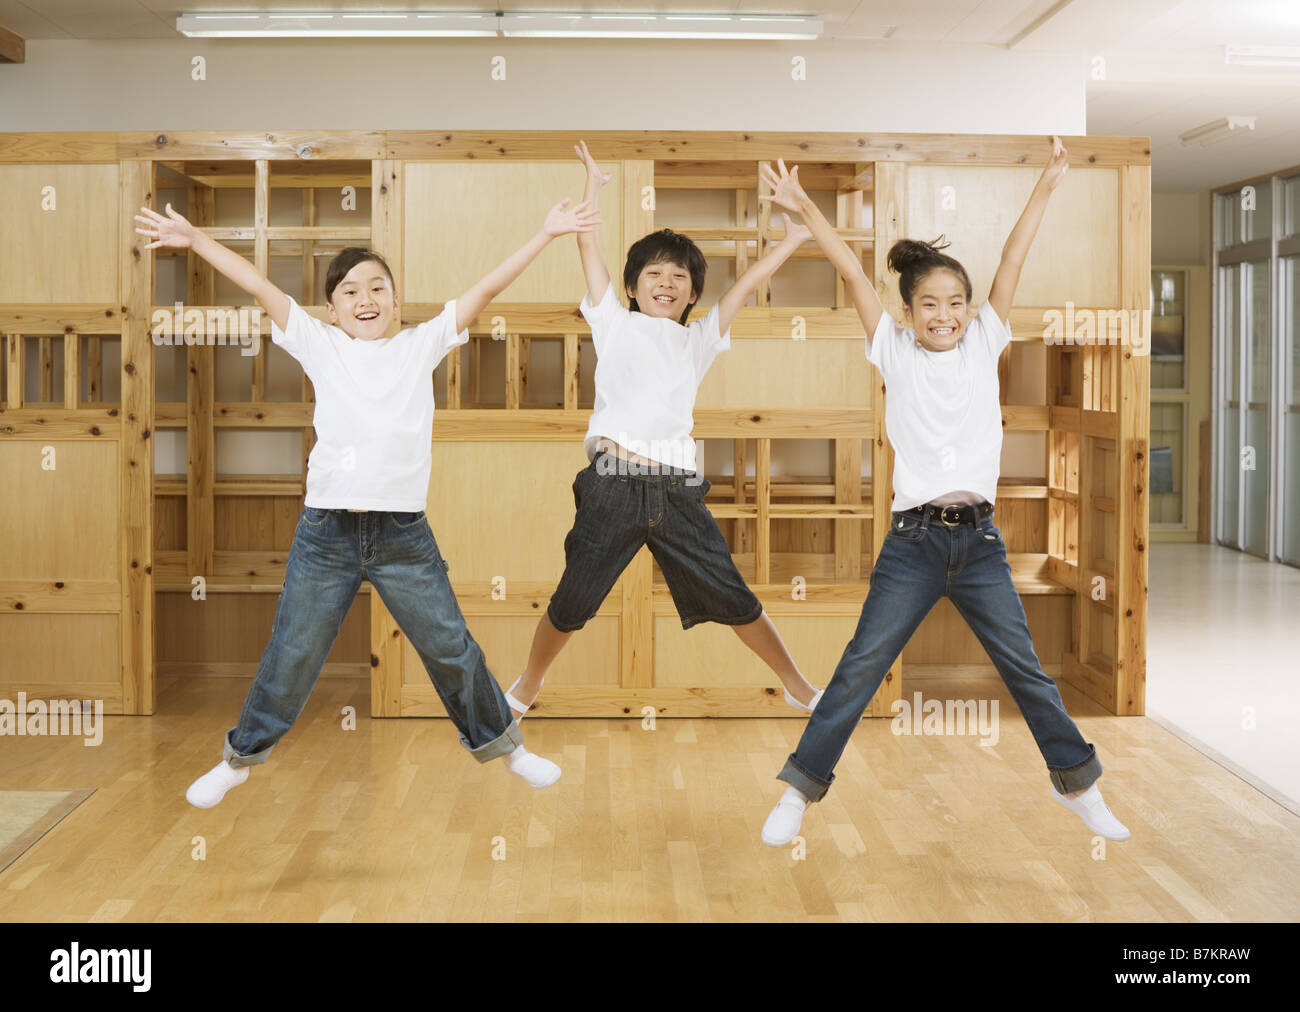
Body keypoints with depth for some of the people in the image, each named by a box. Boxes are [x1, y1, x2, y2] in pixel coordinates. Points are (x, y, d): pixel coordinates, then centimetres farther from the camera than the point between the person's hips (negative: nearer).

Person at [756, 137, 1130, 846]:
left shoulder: (984, 345, 8)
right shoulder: (896, 354, 3)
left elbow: (1012, 260, 2)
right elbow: (852, 272, -4)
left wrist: (1047, 185, 0)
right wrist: (804, 209, -9)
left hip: (979, 540, 2)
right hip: (913, 541, -2)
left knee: (1026, 668, 10)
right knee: (860, 669, -2)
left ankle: (1078, 782, 24)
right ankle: (800, 790, 6)